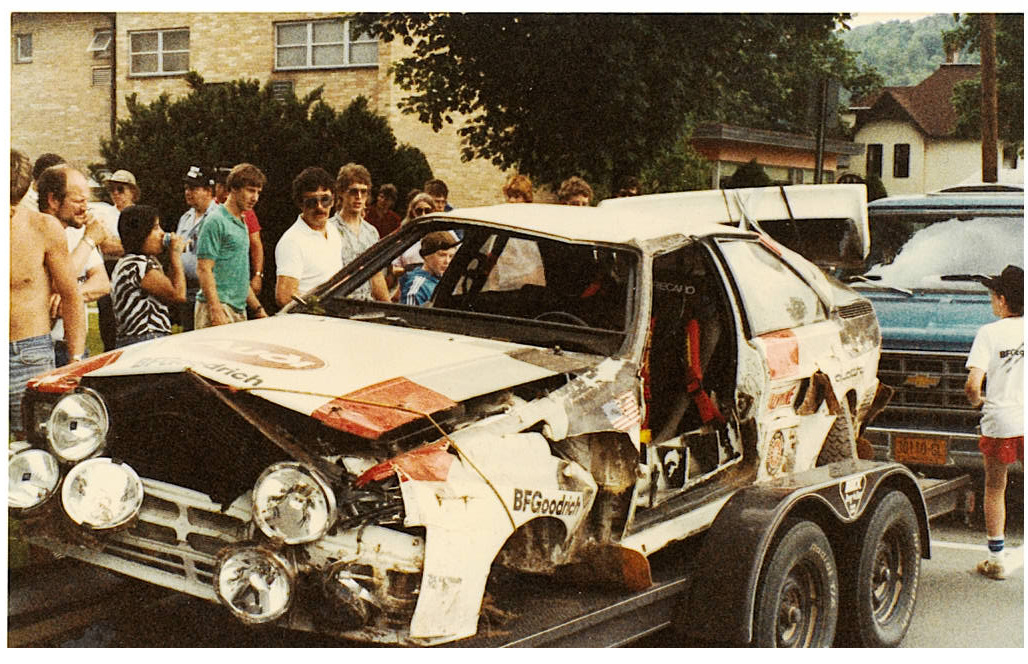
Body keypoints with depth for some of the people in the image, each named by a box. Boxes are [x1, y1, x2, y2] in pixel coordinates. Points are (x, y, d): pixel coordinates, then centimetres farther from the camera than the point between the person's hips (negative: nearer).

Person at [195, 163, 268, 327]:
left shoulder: (241, 224, 19)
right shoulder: (216, 221, -9)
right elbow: (203, 269, -15)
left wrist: (257, 308, 21)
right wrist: (216, 311, -22)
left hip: (239, 310, 9)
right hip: (219, 306, -9)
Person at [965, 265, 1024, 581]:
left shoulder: (989, 333, -6)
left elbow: (972, 385, -14)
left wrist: (978, 400, 7)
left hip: (999, 422, -2)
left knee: (994, 489, 14)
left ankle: (996, 559, 18)